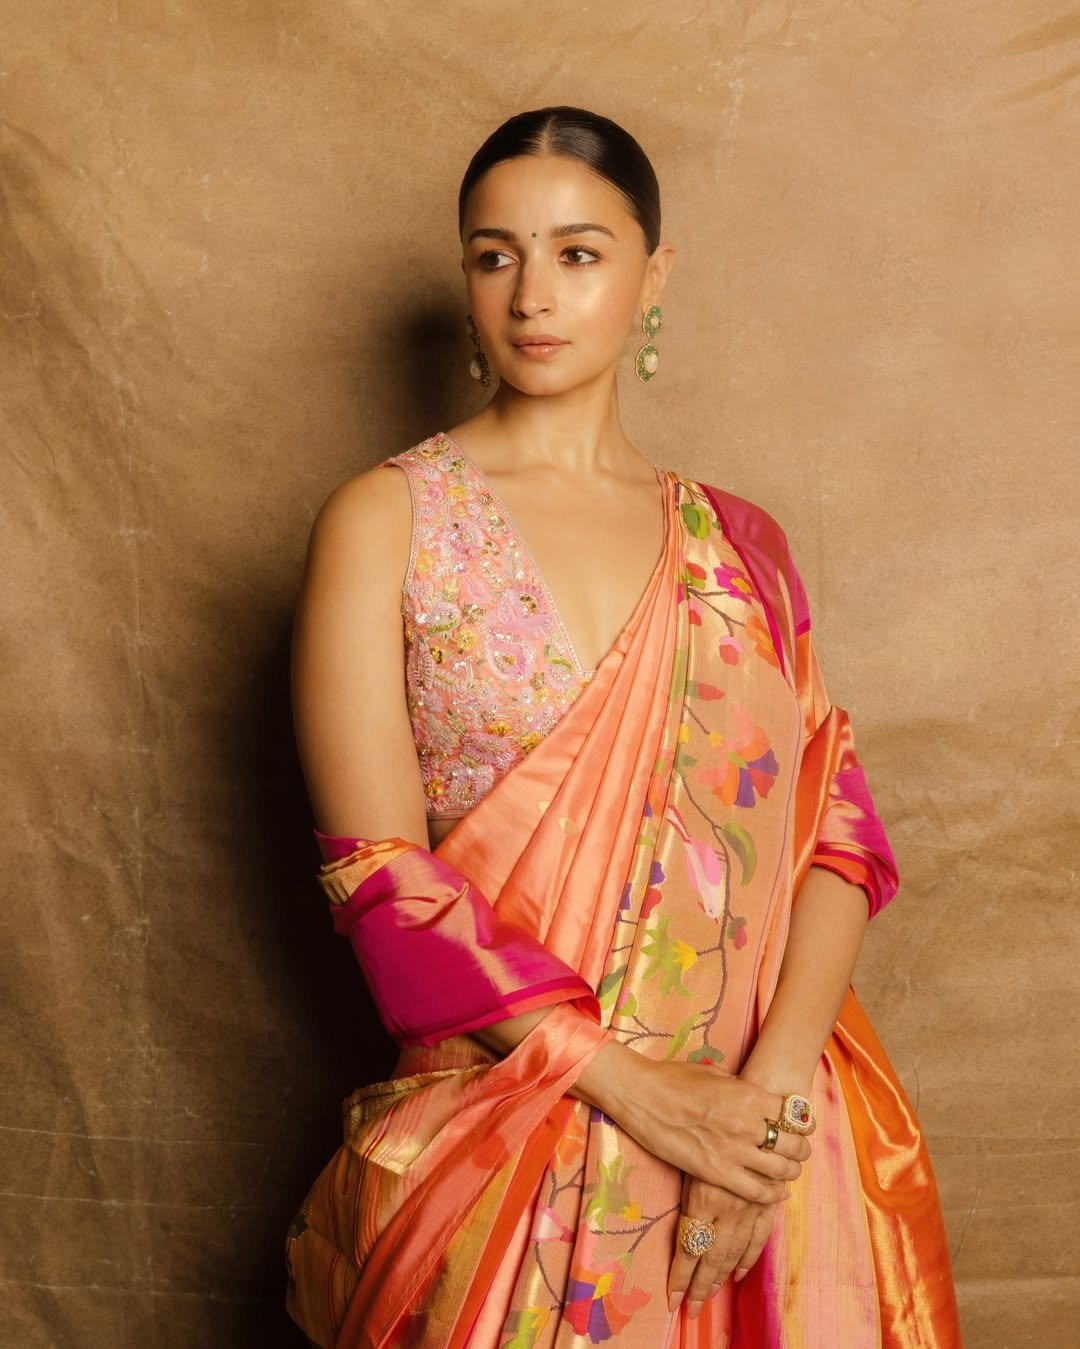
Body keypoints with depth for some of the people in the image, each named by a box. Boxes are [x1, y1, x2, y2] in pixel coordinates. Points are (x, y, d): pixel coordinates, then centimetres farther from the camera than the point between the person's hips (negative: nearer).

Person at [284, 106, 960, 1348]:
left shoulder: (738, 544, 6)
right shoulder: (387, 523, -4)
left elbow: (839, 822, -2)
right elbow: (378, 873, -11)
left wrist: (774, 1085, -17)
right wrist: (629, 1087, -17)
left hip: (757, 1139, 3)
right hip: (502, 1138, -2)